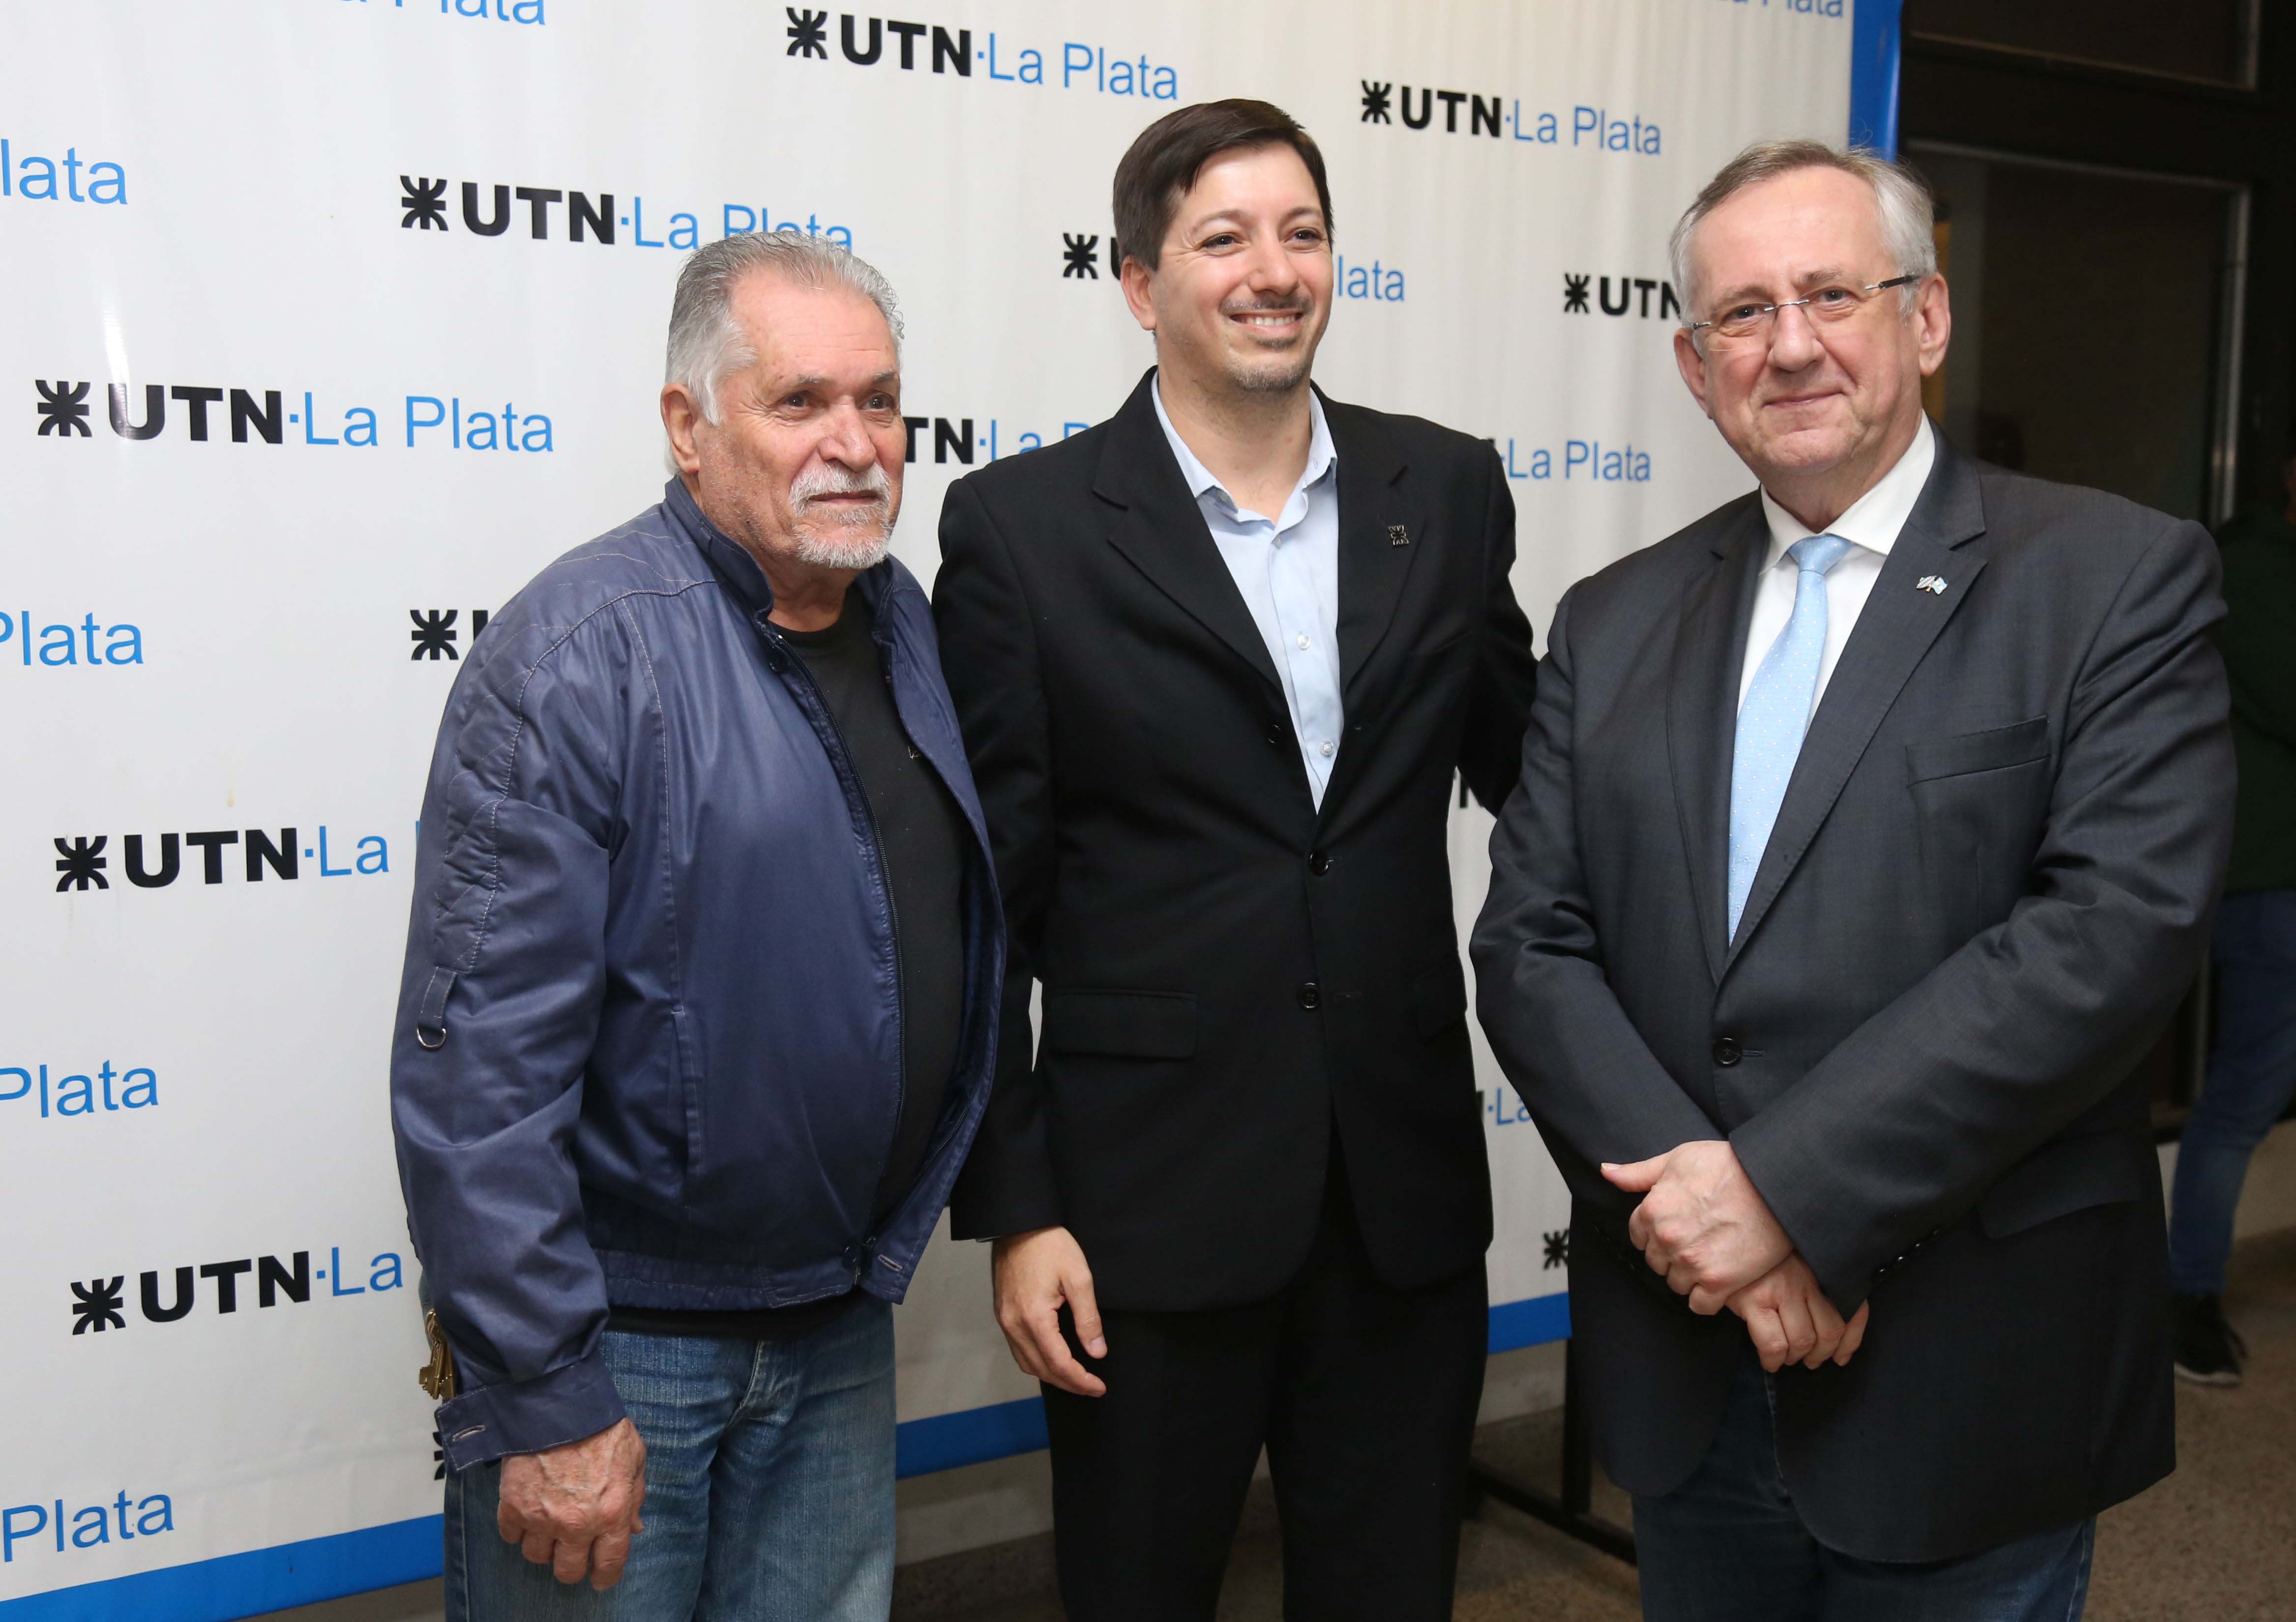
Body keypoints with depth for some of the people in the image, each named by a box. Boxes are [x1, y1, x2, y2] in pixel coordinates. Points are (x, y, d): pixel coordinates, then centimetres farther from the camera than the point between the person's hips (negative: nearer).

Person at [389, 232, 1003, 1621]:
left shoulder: (904, 623, 4)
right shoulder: (583, 655, -18)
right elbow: (479, 1064, -21)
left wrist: (949, 1224, 13)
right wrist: (547, 1401, -20)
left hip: (840, 1326, 7)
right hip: (618, 1341, -6)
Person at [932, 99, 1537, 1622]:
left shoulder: (1445, 491, 4)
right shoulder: (1021, 526, -6)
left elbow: (1521, 763, 16)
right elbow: (983, 902, -4)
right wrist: (1014, 1209, -6)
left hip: (1407, 1188, 3)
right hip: (1148, 1200, -3)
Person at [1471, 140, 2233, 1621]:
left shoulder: (2120, 579, -5)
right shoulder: (1615, 624, 7)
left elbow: (2122, 922, -17)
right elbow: (1531, 943, 1)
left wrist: (1788, 1186, -20)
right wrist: (1691, 1199, -15)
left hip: (1968, 1388, -3)